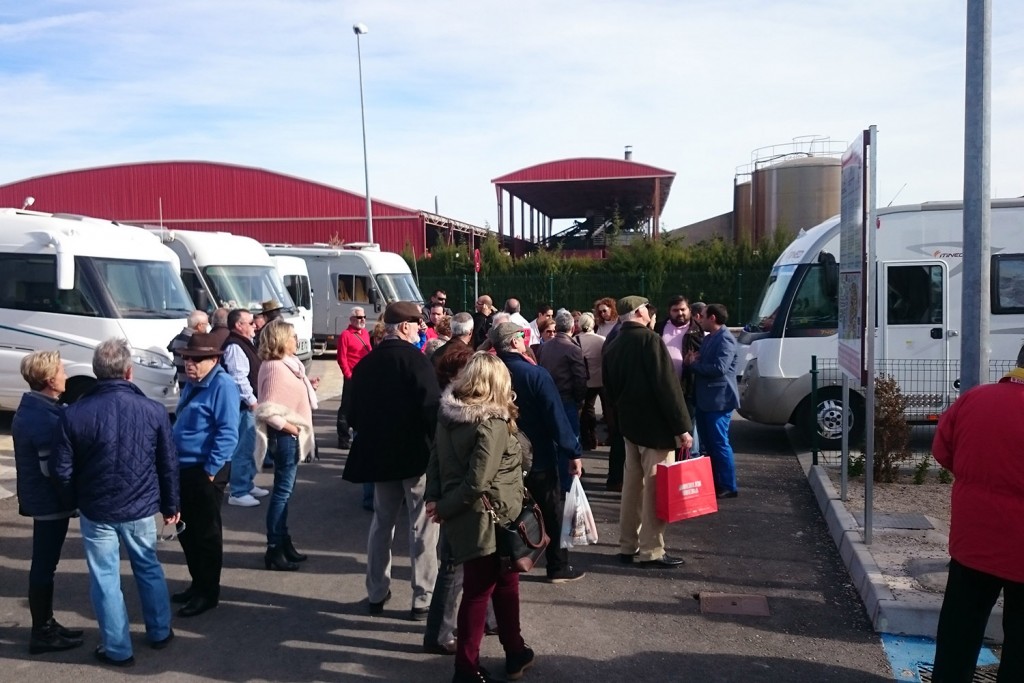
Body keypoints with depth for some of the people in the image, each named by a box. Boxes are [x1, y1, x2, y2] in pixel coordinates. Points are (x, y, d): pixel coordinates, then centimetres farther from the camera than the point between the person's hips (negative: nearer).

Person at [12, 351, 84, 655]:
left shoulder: (29, 410, 9)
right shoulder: (46, 419, -23)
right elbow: (54, 468, -24)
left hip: (39, 499, 10)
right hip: (51, 502, -10)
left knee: (44, 564, 18)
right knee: (45, 566, 1)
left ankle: (46, 625, 29)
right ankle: (42, 633, 12)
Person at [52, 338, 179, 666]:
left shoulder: (74, 413, -12)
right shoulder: (153, 410, -10)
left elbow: (62, 470, -6)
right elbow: (169, 465, -2)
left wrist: (72, 503, 13)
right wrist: (171, 506, 10)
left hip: (96, 510, -1)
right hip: (141, 508, 1)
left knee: (105, 578, 11)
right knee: (149, 569, 20)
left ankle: (118, 649, 20)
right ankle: (160, 632, 32)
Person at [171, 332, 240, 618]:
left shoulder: (223, 386, -17)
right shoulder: (192, 383, 12)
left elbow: (228, 433, -22)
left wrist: (211, 470, -21)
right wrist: (173, 461, 18)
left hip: (206, 471, -9)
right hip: (184, 468, 9)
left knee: (206, 532, 2)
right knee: (185, 529, 17)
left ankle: (208, 593, 14)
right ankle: (197, 584, 32)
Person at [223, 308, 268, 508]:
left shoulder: (244, 343, 17)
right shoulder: (234, 347, -17)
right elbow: (239, 379, -23)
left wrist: (254, 400, 23)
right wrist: (252, 401, -18)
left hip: (249, 404, 11)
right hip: (243, 406, -11)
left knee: (250, 447, 19)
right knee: (243, 448, -7)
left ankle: (247, 485, 31)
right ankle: (238, 492, -1)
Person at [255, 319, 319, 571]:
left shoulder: (286, 365, 11)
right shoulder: (276, 369, -20)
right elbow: (268, 411, -26)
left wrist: (308, 387, 8)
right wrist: (289, 427, -20)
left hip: (290, 436, 10)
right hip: (284, 435, -10)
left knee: (284, 490, 17)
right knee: (282, 491, -4)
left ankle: (283, 541, 29)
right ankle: (274, 551, 4)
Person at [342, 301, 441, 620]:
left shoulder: (365, 364, 5)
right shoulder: (415, 359, -14)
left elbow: (354, 413, 9)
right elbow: (432, 408, -20)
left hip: (379, 453, 6)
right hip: (416, 453, -6)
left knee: (382, 522, 17)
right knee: (422, 527, 3)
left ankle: (377, 594, 24)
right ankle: (422, 599, 7)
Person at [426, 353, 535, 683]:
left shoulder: (448, 413, 4)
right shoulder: (492, 423, -20)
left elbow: (435, 459, 5)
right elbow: (478, 482, -23)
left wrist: (434, 498, -2)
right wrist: (444, 508, -12)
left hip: (463, 516, 8)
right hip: (487, 518, -8)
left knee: (504, 581, 21)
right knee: (478, 591, 7)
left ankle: (515, 652, 33)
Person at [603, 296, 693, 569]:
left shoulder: (612, 346, 10)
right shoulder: (648, 339, -14)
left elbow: (610, 389, 16)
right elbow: (667, 386, -19)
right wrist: (681, 426, -17)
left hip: (630, 424, 8)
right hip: (655, 425, -8)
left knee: (632, 485, 13)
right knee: (655, 488, -3)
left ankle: (628, 546, 19)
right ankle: (651, 551, 0)